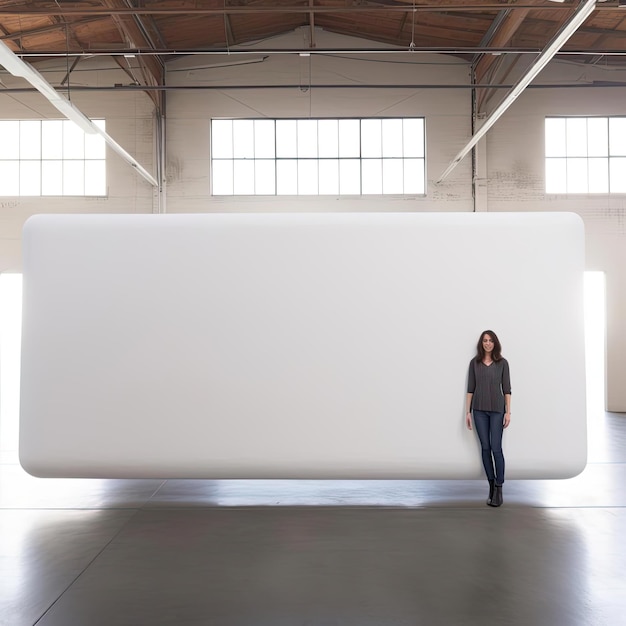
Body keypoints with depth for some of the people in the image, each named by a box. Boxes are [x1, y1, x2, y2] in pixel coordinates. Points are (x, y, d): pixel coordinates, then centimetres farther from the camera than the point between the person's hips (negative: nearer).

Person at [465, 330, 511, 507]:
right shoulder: (474, 362, 3)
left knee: (496, 448, -6)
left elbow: (506, 388, -1)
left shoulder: (502, 362, -1)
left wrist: (508, 412, -7)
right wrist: (468, 411, 1)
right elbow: (470, 388, 4)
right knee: (485, 448, 5)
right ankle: (492, 485, 15)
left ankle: (499, 488, 2)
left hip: (497, 410, -2)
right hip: (480, 410, 2)